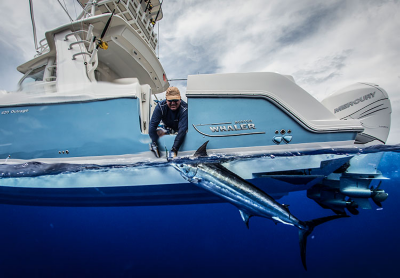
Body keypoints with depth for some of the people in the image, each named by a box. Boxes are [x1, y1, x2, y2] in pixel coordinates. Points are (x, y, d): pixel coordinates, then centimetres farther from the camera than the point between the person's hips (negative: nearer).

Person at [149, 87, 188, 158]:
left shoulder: (185, 109, -36)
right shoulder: (160, 106, -27)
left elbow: (182, 129, -43)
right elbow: (153, 125, -28)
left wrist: (174, 150, -51)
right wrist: (154, 144, -38)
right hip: (168, 129, 1)